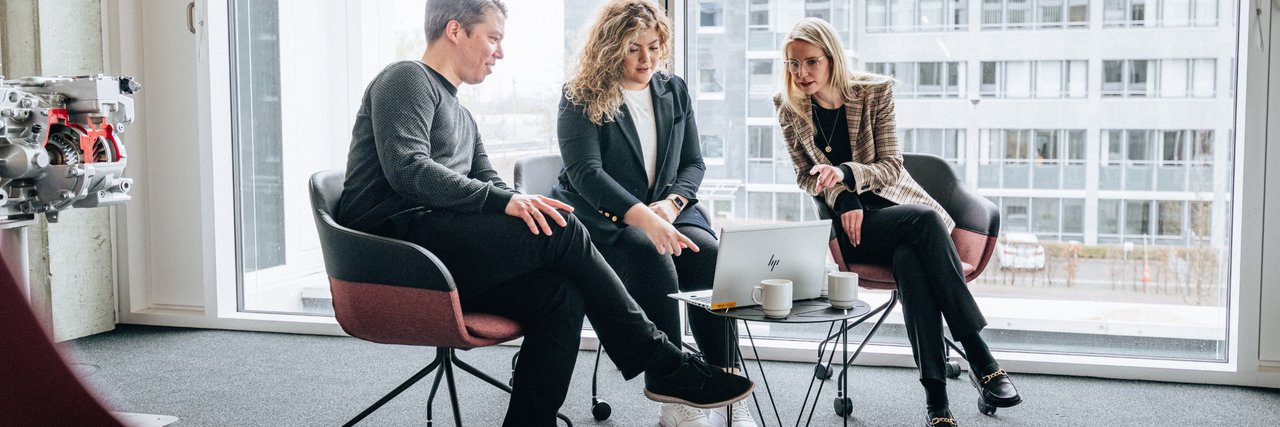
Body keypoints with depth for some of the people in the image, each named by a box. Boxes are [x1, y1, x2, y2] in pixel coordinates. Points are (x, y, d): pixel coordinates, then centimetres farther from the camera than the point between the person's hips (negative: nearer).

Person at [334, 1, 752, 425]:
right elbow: (407, 170, -15)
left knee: (561, 294, -15)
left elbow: (490, 188, 21)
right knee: (560, 230, -20)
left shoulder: (461, 117, 30)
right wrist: (504, 200, -20)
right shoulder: (407, 79, 1)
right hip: (397, 234, -9)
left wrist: (525, 205, -2)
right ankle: (665, 366, -12)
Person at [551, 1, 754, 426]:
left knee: (708, 255, -27)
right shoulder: (581, 97, -3)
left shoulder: (674, 91, 13)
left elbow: (693, 163, 13)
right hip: (600, 219, -4)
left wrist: (671, 203, -10)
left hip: (663, 214, 4)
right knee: (652, 257, -34)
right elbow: (585, 172, -15)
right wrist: (643, 217, -29)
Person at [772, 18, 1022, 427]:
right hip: (846, 224, -1)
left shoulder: (875, 91, -3)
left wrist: (844, 172, -23)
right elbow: (806, 175, 4)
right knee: (926, 221, -32)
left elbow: (891, 166, -4)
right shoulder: (788, 107, -1)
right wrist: (842, 199, -16)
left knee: (910, 260, -34)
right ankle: (978, 354, -29)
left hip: (892, 202, 2)